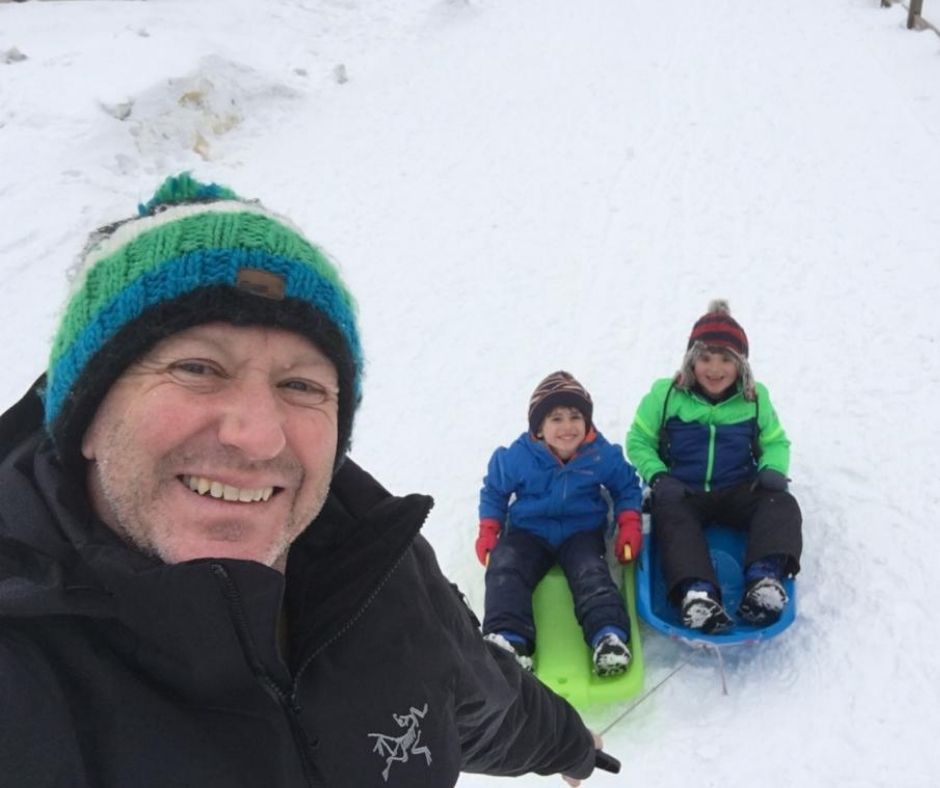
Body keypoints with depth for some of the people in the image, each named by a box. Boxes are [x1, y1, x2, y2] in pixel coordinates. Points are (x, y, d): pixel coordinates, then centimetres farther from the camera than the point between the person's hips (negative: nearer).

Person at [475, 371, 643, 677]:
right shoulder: (517, 457, -10)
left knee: (591, 573, -27)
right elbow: (494, 491, 7)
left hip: (582, 531, 0)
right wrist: (488, 532, 0)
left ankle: (609, 635, -42)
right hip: (529, 531, 0)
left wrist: (629, 527, -3)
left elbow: (626, 487, 9)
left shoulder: (603, 455, -8)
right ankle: (508, 638, -39)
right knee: (505, 568, -25)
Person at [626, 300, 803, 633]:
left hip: (739, 491, 2)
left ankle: (764, 579, -48)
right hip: (682, 493, -2)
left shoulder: (756, 399, 7)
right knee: (672, 516, -35)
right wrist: (658, 477, -12)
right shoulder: (665, 395, 2)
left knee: (781, 504, -26)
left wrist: (772, 470, -7)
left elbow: (776, 442, 16)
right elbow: (638, 441, 5)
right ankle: (696, 592, -56)